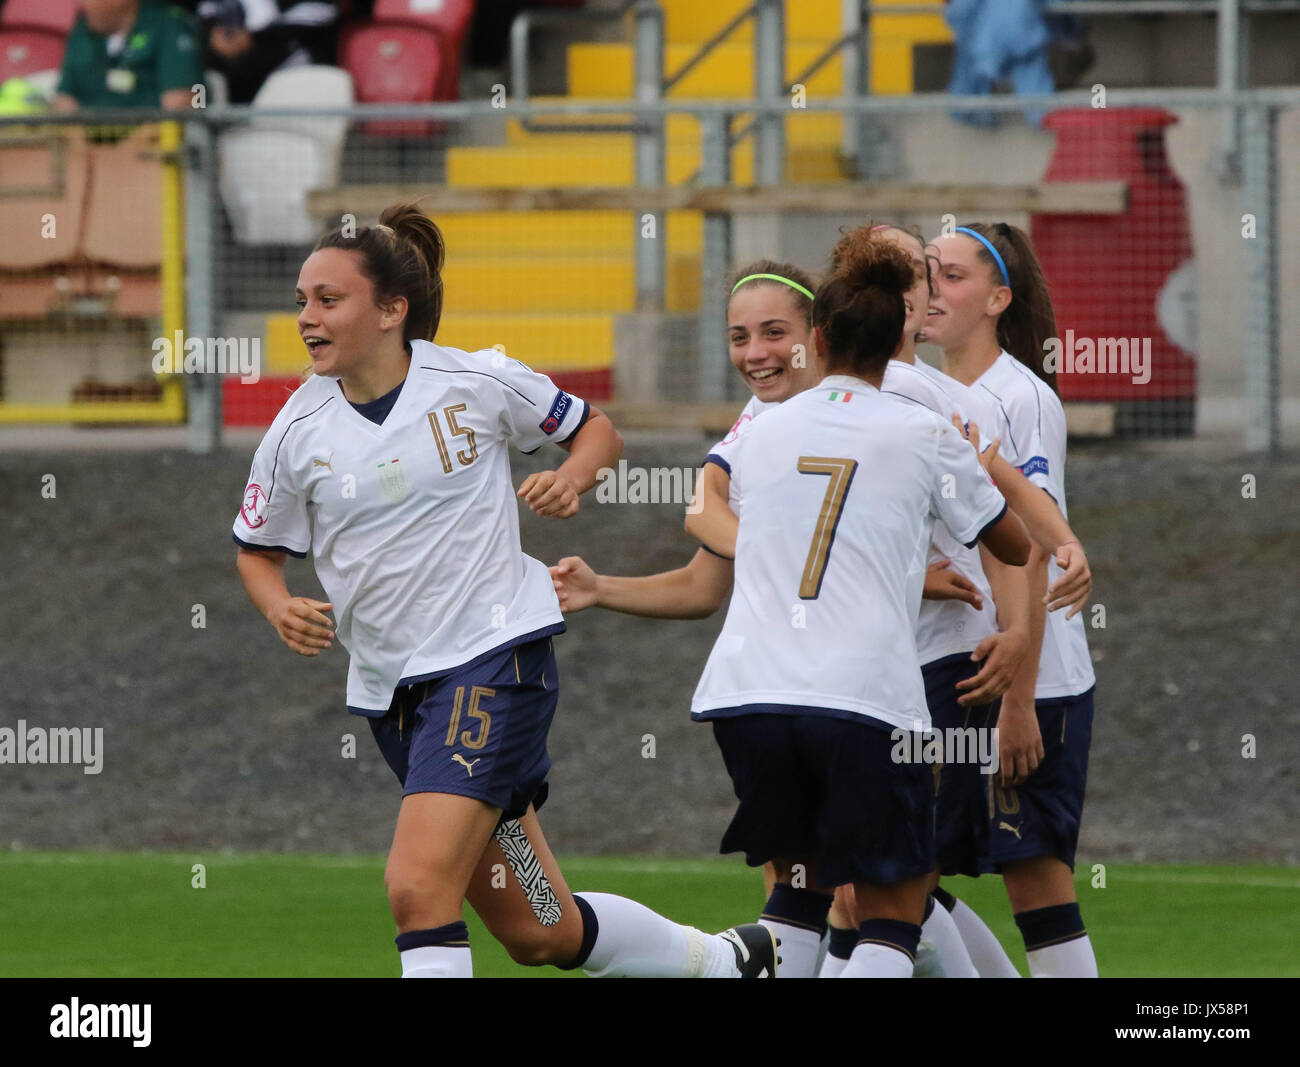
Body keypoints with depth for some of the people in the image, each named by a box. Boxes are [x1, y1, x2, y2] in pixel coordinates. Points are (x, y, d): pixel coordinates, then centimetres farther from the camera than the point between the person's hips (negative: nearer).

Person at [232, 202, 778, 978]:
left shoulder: (477, 383, -6)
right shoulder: (299, 433, 0)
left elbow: (596, 429, 11)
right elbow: (258, 549, 15)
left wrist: (573, 479, -11)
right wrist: (280, 609, -6)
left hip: (495, 657, -5)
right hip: (392, 689, 5)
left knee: (418, 886, -22)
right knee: (538, 932, 10)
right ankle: (729, 961, 33)